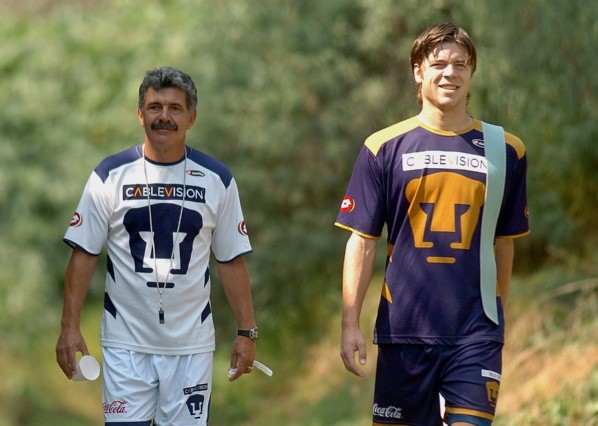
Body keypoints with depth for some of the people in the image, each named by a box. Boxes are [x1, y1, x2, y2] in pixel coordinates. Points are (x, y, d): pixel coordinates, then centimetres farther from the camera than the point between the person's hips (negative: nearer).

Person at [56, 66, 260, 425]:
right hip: (126, 342, -1)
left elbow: (232, 261, 6)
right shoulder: (111, 176, -1)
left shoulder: (217, 180, 3)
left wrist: (247, 332, 2)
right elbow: (84, 255, 0)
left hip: (192, 344, 1)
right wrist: (70, 327, -7)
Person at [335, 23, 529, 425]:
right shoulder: (384, 148, 3)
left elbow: (504, 243, 14)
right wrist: (350, 323, -5)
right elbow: (363, 241, 2)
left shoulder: (505, 150, 7)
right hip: (404, 330, 0)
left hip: (476, 332, 0)